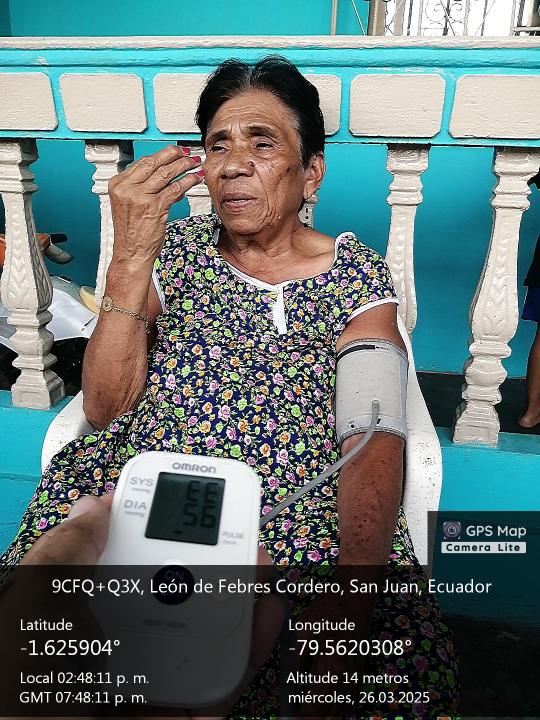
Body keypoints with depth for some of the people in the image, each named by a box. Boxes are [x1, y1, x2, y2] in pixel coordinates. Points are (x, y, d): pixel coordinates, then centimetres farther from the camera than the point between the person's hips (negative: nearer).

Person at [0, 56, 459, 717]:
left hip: (303, 512, -1)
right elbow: (104, 410, -2)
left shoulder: (357, 277, 2)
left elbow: (375, 441, -10)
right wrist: (130, 259, -13)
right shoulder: (175, 249, 8)